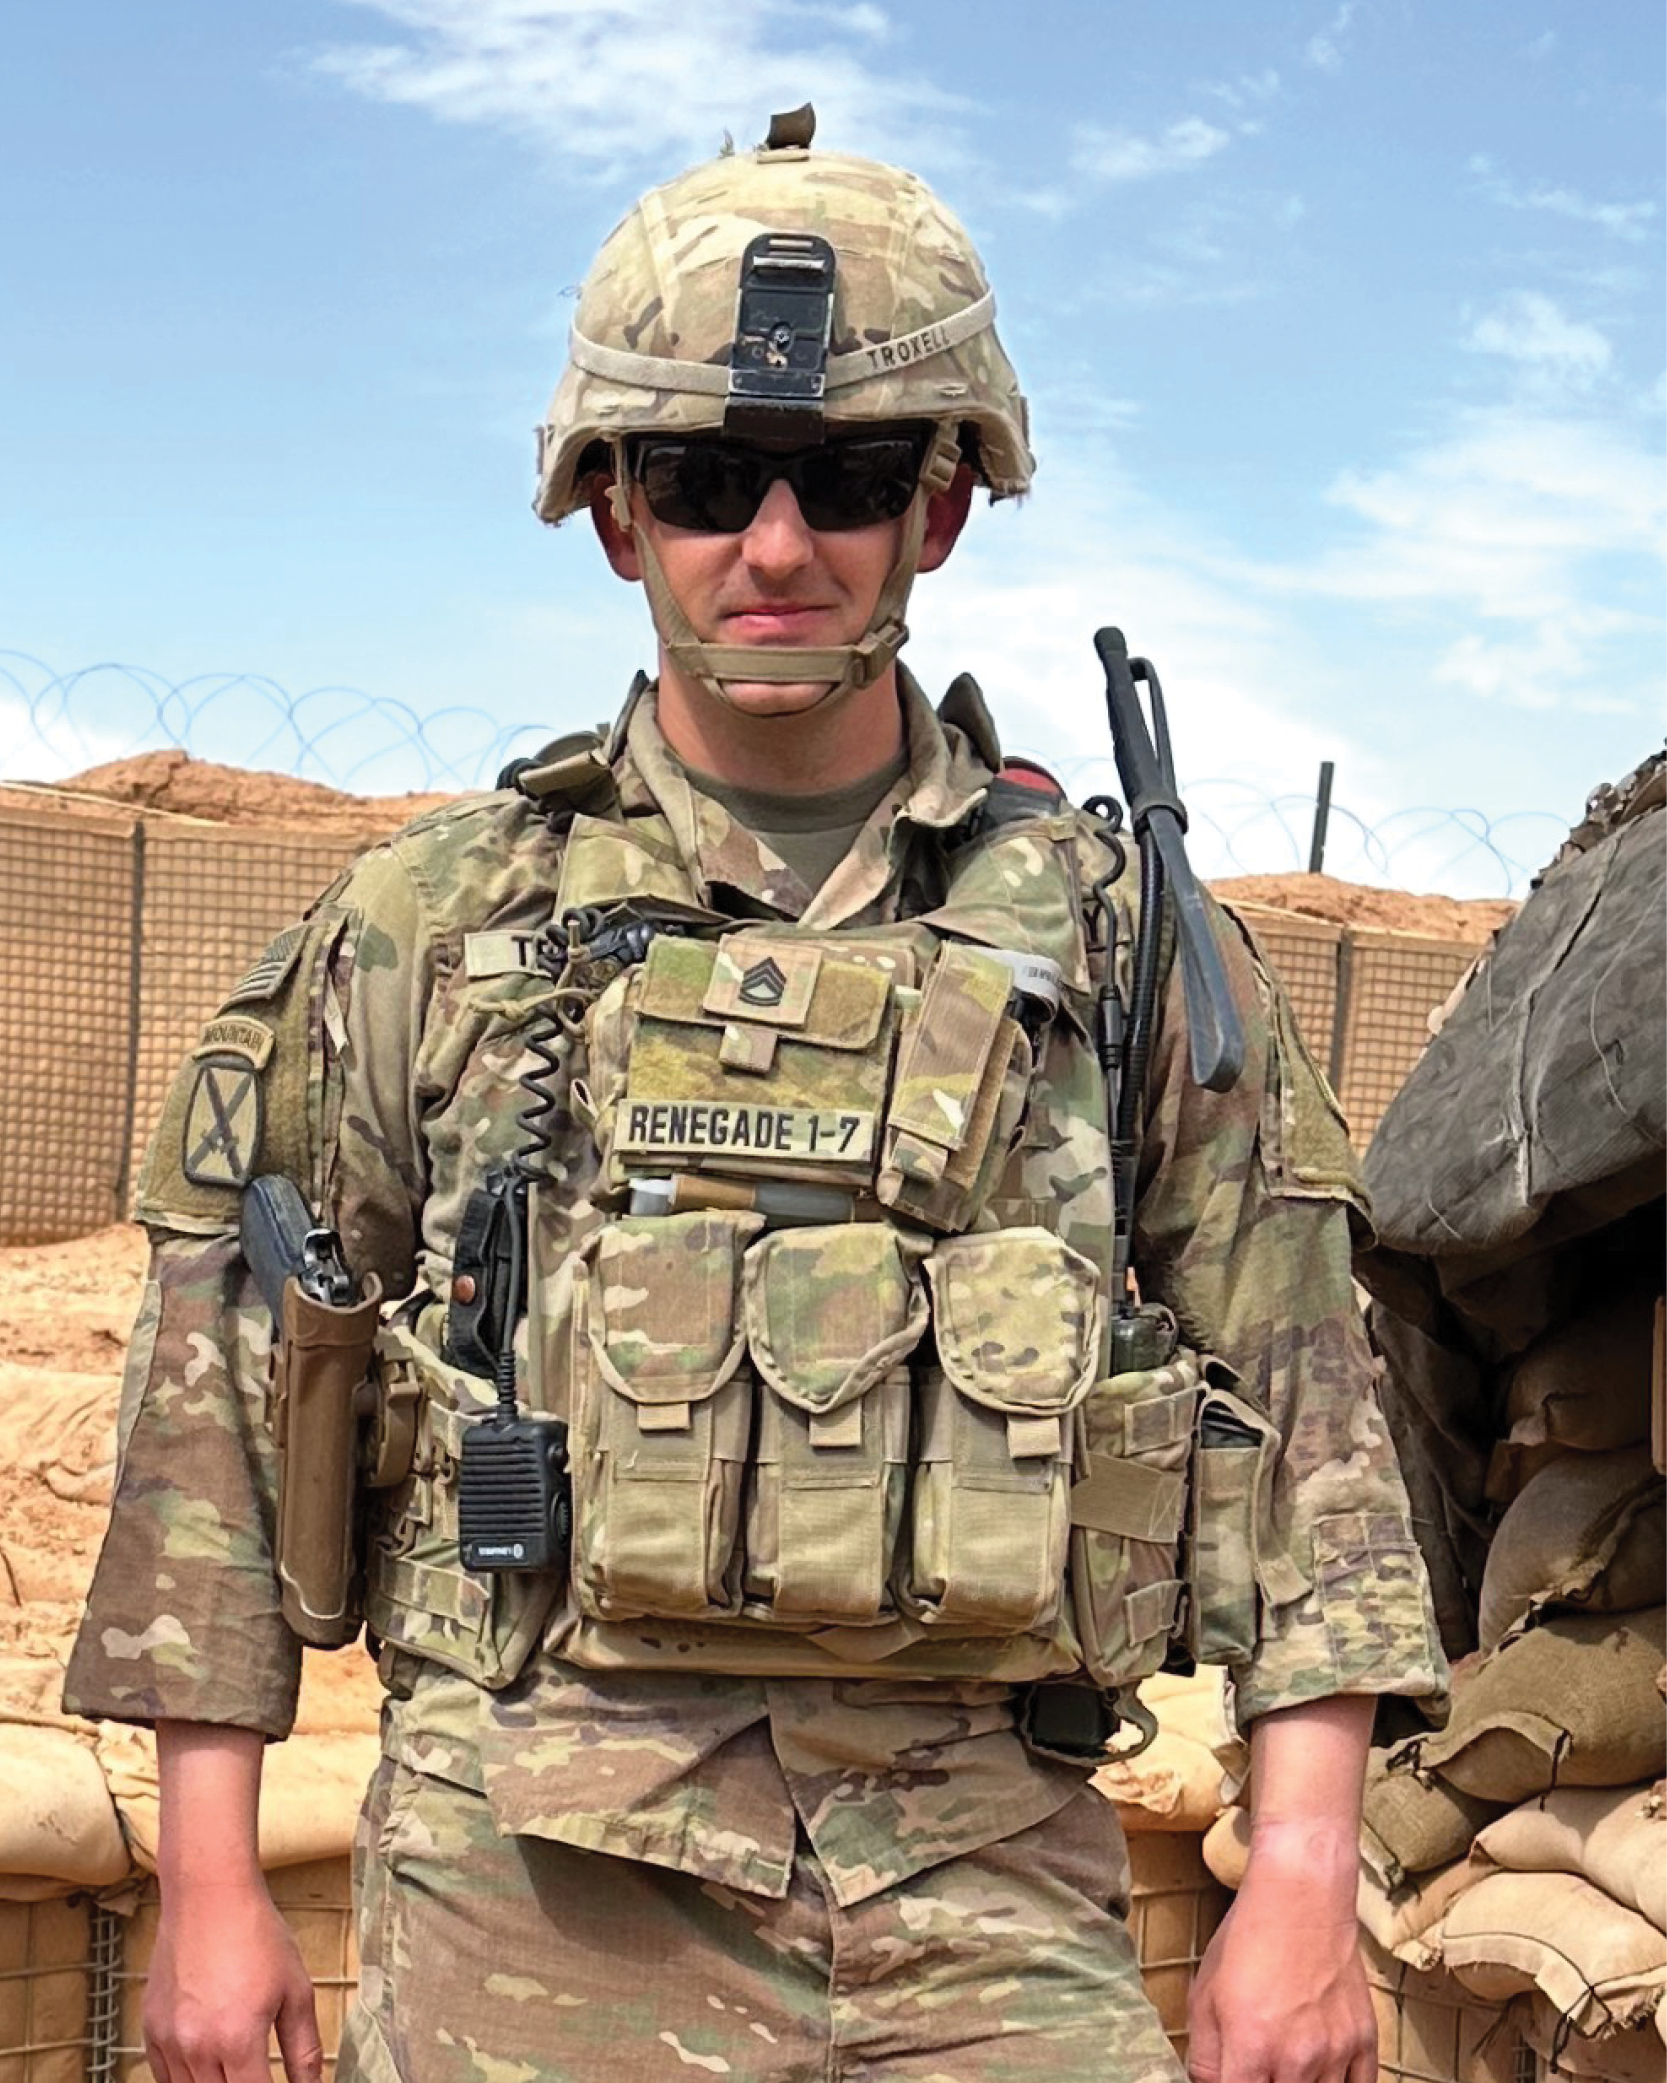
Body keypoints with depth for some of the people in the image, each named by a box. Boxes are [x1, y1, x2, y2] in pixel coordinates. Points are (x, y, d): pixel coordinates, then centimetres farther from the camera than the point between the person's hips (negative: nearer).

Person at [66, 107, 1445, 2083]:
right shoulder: (431, 923, 5)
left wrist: (1305, 1879, -1)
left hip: (989, 1904, 1)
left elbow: (1297, 1414, 6)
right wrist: (208, 1883, 3)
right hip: (538, 1898, 0)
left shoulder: (1120, 933, 6)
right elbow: (219, 1404, 6)